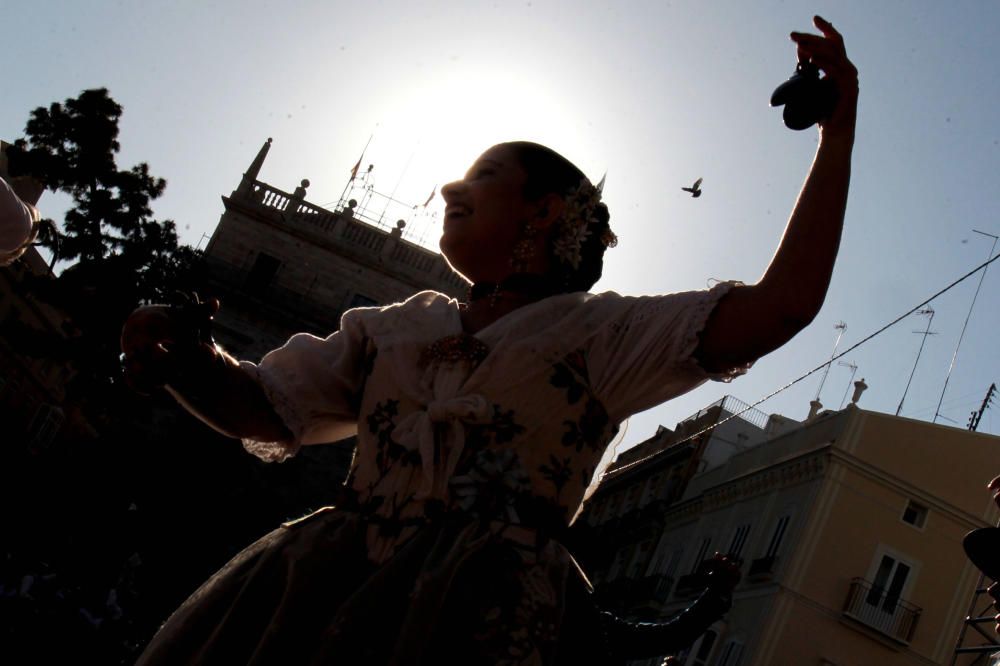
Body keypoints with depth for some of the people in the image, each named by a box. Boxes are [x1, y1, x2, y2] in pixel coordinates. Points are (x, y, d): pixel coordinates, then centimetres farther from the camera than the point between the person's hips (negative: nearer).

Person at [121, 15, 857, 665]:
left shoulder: (600, 334, 7)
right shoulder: (395, 329, 20)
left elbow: (782, 304, -3)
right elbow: (263, 408, 19)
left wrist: (837, 133, -5)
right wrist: (181, 358, -3)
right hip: (322, 597, 5)